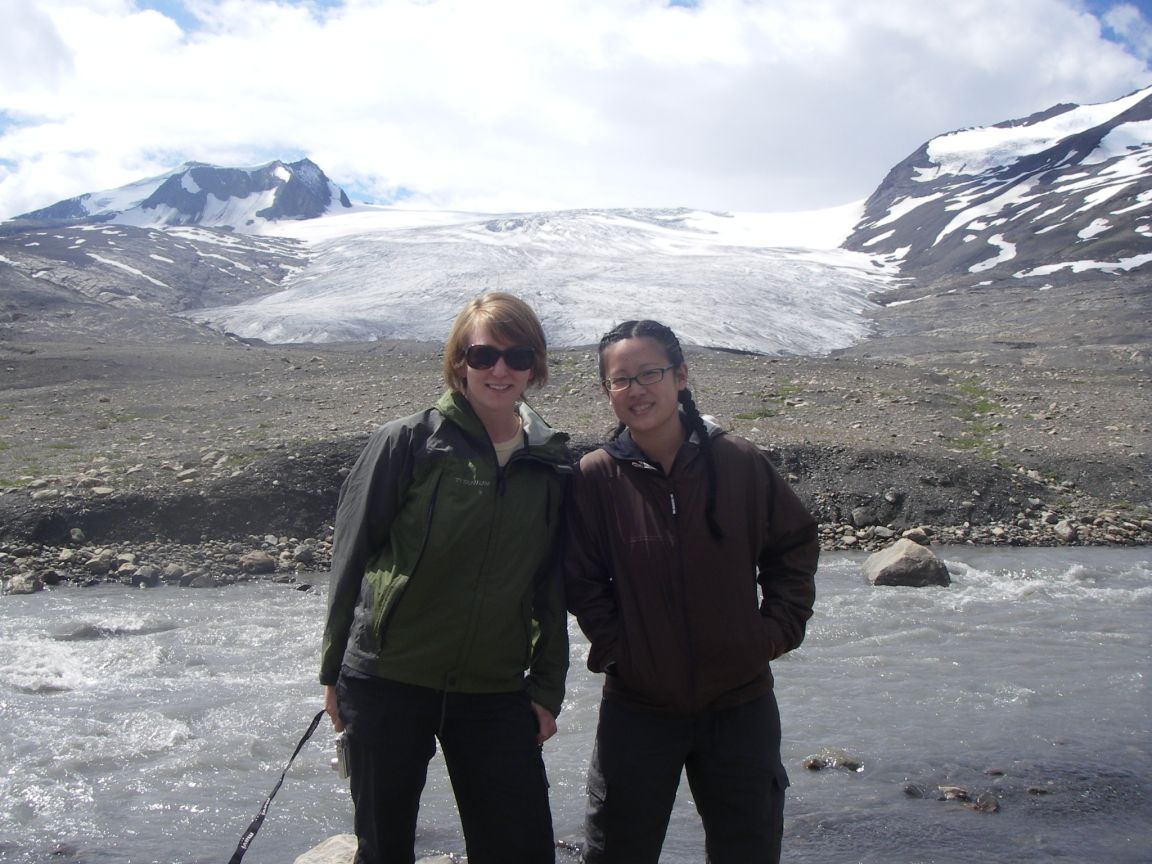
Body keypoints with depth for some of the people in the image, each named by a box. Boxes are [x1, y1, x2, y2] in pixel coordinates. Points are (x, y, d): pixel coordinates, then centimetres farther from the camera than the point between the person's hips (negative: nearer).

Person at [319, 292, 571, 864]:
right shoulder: (408, 443, -6)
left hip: (495, 692, 3)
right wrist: (334, 671, 0)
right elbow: (350, 556, -2)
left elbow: (552, 588, 10)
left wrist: (547, 688, 7)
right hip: (388, 682, -2)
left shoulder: (551, 464, 4)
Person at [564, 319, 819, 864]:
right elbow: (582, 582, -4)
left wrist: (777, 630, -2)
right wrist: (616, 648, -11)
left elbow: (796, 546, 5)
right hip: (638, 708, -1)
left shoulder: (740, 464, -7)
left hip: (741, 702, 1)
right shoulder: (596, 478, -9)